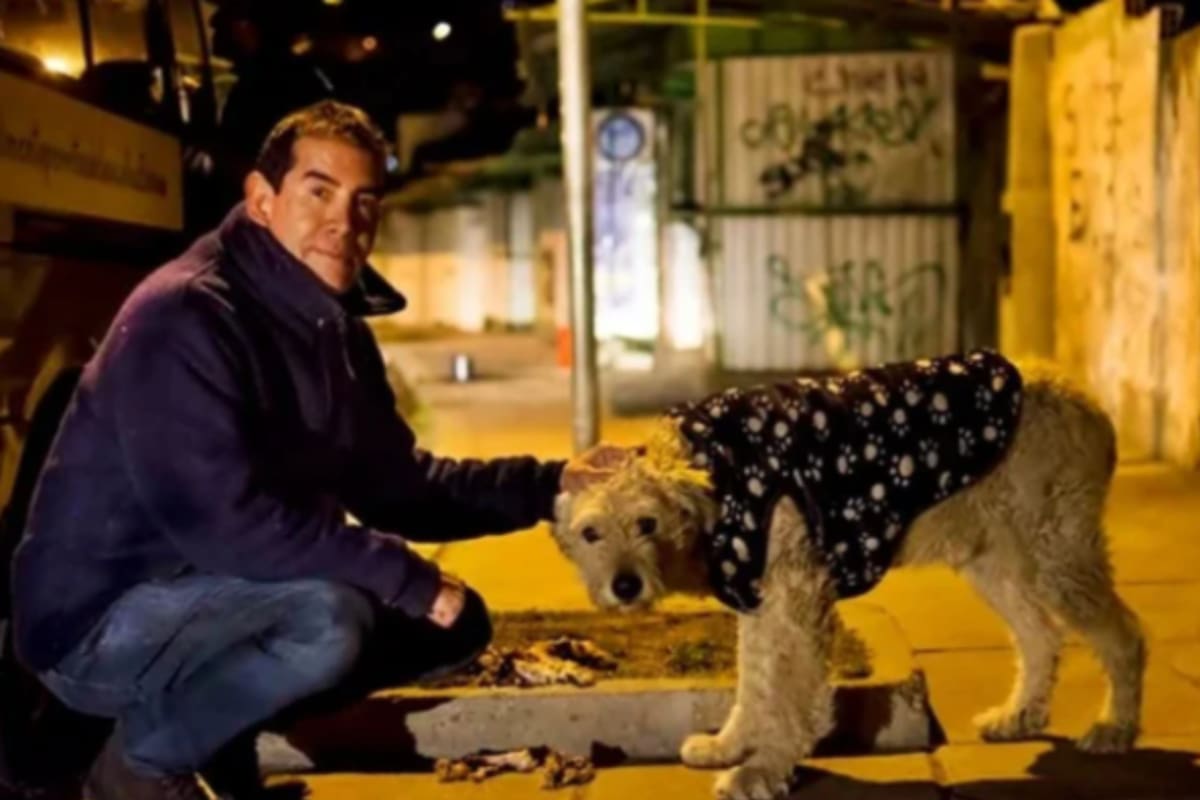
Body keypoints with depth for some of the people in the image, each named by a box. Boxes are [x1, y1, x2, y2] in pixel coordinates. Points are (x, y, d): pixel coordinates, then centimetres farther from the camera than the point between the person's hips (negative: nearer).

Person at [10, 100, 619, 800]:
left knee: (458, 623, 7)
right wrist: (412, 581, -27)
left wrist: (549, 486, 0)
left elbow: (395, 485, 11)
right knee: (328, 617, -34)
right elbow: (220, 520, -32)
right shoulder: (184, 316, -24)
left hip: (212, 602, 9)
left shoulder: (338, 331, 5)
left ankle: (218, 741, 11)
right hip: (100, 623, -9)